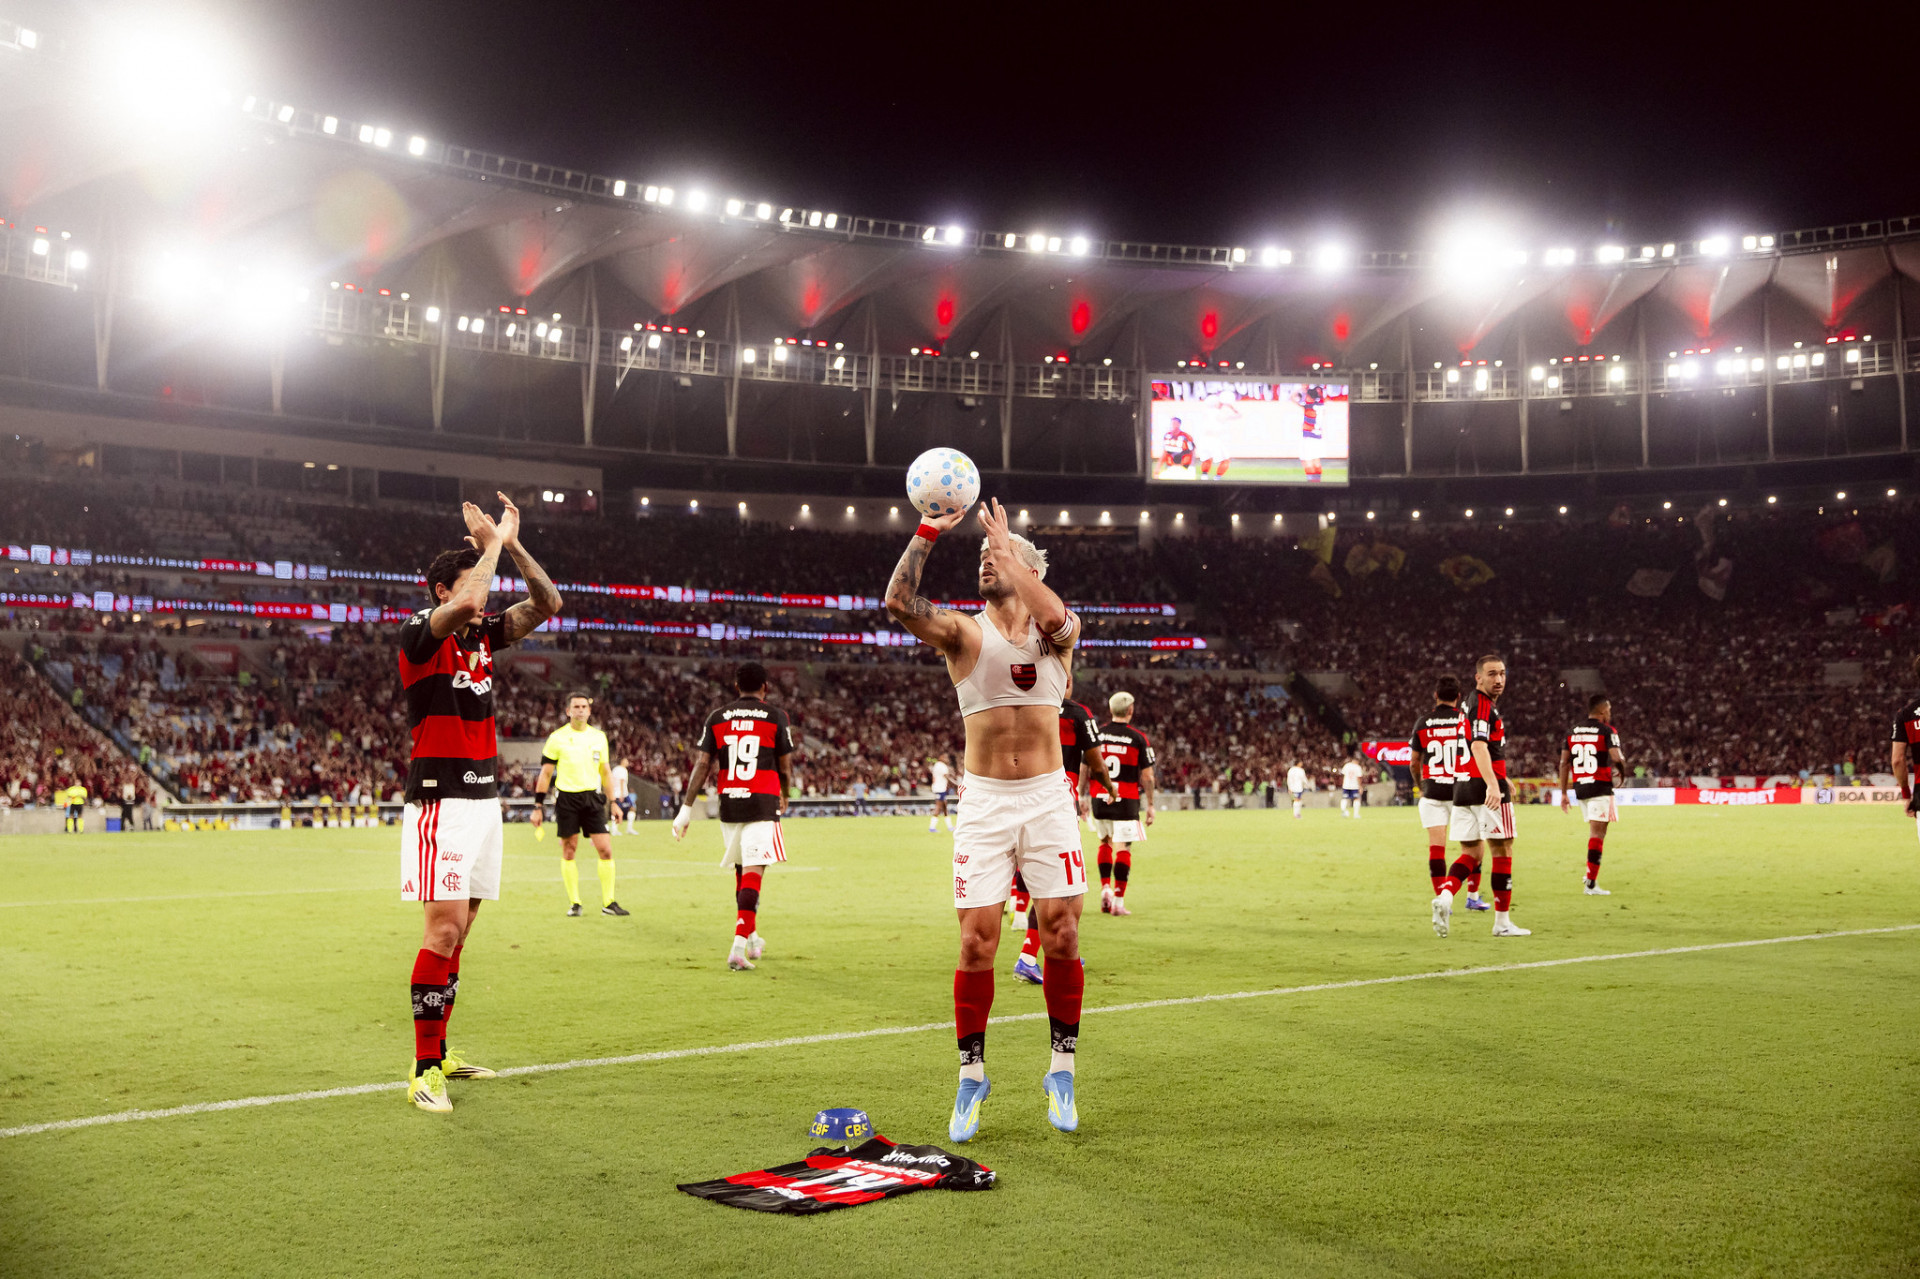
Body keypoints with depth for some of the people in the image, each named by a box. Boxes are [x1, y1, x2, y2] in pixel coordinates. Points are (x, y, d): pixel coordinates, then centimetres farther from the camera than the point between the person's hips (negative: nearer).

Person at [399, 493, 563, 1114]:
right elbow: (463, 603, -29)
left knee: (458, 931, 11)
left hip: (483, 798, 8)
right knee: (445, 929, -13)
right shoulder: (420, 635, -9)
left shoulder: (482, 634, 12)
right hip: (440, 801, -8)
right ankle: (424, 1070, -7)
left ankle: (439, 1054, 20)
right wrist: (491, 544, -14)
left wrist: (513, 544, 2)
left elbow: (547, 604, 11)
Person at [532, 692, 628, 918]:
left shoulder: (599, 736, 9)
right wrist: (538, 806, -1)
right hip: (567, 799, -2)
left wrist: (612, 802, 15)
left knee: (605, 850, -5)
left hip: (593, 798, 2)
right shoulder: (557, 737, -1)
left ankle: (608, 902, 4)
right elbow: (545, 773, 2)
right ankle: (574, 903, 14)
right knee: (568, 851, 3)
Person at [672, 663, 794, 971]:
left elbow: (701, 765, 2)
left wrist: (686, 809, 3)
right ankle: (739, 946, -19)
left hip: (729, 804, 4)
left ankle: (752, 937, 32)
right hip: (762, 805, -4)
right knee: (753, 873, -8)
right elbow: (784, 769, 5)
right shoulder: (776, 718, -1)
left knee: (742, 870, 19)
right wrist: (785, 798, 25)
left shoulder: (717, 718, 7)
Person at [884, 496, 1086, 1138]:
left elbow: (1054, 616, -24)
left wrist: (1006, 544, -16)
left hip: (1047, 799, 0)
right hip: (983, 801, 0)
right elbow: (899, 602, -16)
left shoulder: (1058, 632, 3)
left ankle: (1061, 1068, 18)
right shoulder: (964, 632, 2)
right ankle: (971, 1074, 12)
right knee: (976, 944, -3)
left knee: (1061, 937, 0)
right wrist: (928, 531, -18)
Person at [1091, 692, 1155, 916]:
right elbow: (1147, 776, -3)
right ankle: (1118, 901, -2)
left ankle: (1105, 887, 11)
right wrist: (1150, 805, 6)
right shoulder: (1139, 739, -4)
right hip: (1126, 802, -3)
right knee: (1123, 848, 1)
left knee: (1105, 842, 22)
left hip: (1100, 799, 3)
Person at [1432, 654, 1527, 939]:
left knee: (1470, 853, 9)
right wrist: (1493, 785, -36)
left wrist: (1499, 778, 40)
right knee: (1502, 851, 2)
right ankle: (1502, 922, 6)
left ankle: (1445, 894, -16)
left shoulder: (1470, 703, 19)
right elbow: (1478, 746, -25)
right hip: (1486, 788, -9)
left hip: (1462, 787, 9)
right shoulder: (1484, 705, -11)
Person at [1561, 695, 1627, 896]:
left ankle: (1591, 873, 16)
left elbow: (1564, 763, 9)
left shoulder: (1572, 732, 10)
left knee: (1594, 830, 22)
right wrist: (1622, 770, 7)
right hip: (1600, 788, -6)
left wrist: (1563, 793, 13)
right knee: (1597, 834, -4)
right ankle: (1591, 884, -6)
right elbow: (1617, 759, -17)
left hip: (1579, 788, 6)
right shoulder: (1607, 731, -6)